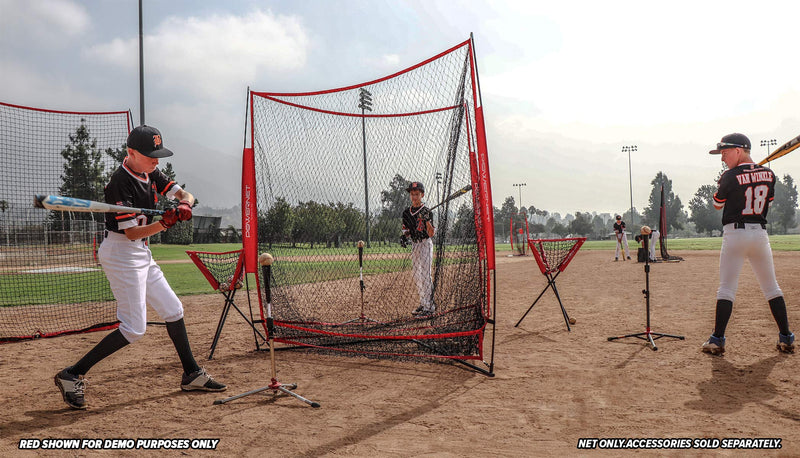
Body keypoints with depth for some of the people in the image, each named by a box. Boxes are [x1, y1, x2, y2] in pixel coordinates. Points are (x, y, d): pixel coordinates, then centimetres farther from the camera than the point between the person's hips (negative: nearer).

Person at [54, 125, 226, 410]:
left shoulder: (150, 174, 6)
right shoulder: (121, 182, -20)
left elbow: (183, 194, 4)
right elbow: (132, 232, -23)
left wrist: (184, 204, -20)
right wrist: (164, 223, -38)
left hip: (141, 255, 9)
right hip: (121, 253, -9)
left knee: (173, 310, 12)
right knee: (134, 329, -10)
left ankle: (192, 375, 22)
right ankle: (71, 375, 0)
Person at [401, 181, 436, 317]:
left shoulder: (426, 211, -9)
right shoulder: (406, 212, 9)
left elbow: (431, 234, -13)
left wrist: (427, 220, -28)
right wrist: (404, 236, -4)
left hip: (425, 244, -7)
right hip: (414, 245, 7)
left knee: (425, 275, -9)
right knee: (416, 276, 10)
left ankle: (428, 307, -7)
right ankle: (424, 303, 21)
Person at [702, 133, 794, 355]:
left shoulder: (730, 176, -9)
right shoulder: (768, 175, 6)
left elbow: (717, 205, 4)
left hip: (735, 234, -5)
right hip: (760, 233, 5)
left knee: (726, 288, -2)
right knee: (771, 287, 14)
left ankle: (717, 339, -3)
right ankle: (786, 338, 17)